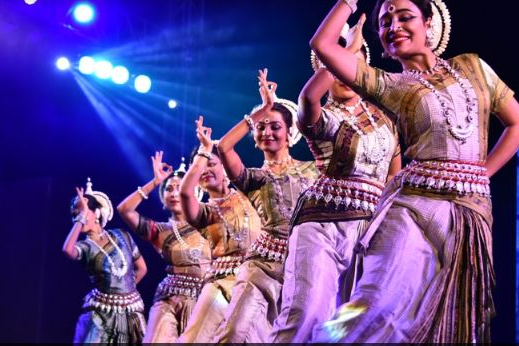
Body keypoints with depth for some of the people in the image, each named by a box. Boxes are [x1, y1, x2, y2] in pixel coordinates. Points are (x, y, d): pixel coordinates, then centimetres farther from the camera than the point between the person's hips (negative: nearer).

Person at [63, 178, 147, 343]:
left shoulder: (121, 236, 4)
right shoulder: (85, 246, -4)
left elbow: (141, 268, 15)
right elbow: (67, 250, -30)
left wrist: (124, 289, 11)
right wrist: (81, 218, -21)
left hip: (131, 311, 2)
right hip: (101, 312, -2)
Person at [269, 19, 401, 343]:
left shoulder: (382, 116, 19)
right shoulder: (321, 116, 2)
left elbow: (395, 171, 25)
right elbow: (308, 96, -23)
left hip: (372, 227, 5)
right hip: (323, 222, -5)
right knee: (304, 317, -18)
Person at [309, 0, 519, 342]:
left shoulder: (472, 67, 16)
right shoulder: (387, 84, 9)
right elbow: (323, 44, -1)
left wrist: (483, 172, 9)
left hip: (472, 210, 2)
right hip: (413, 206, -2)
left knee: (452, 324, 2)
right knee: (380, 308, -21)